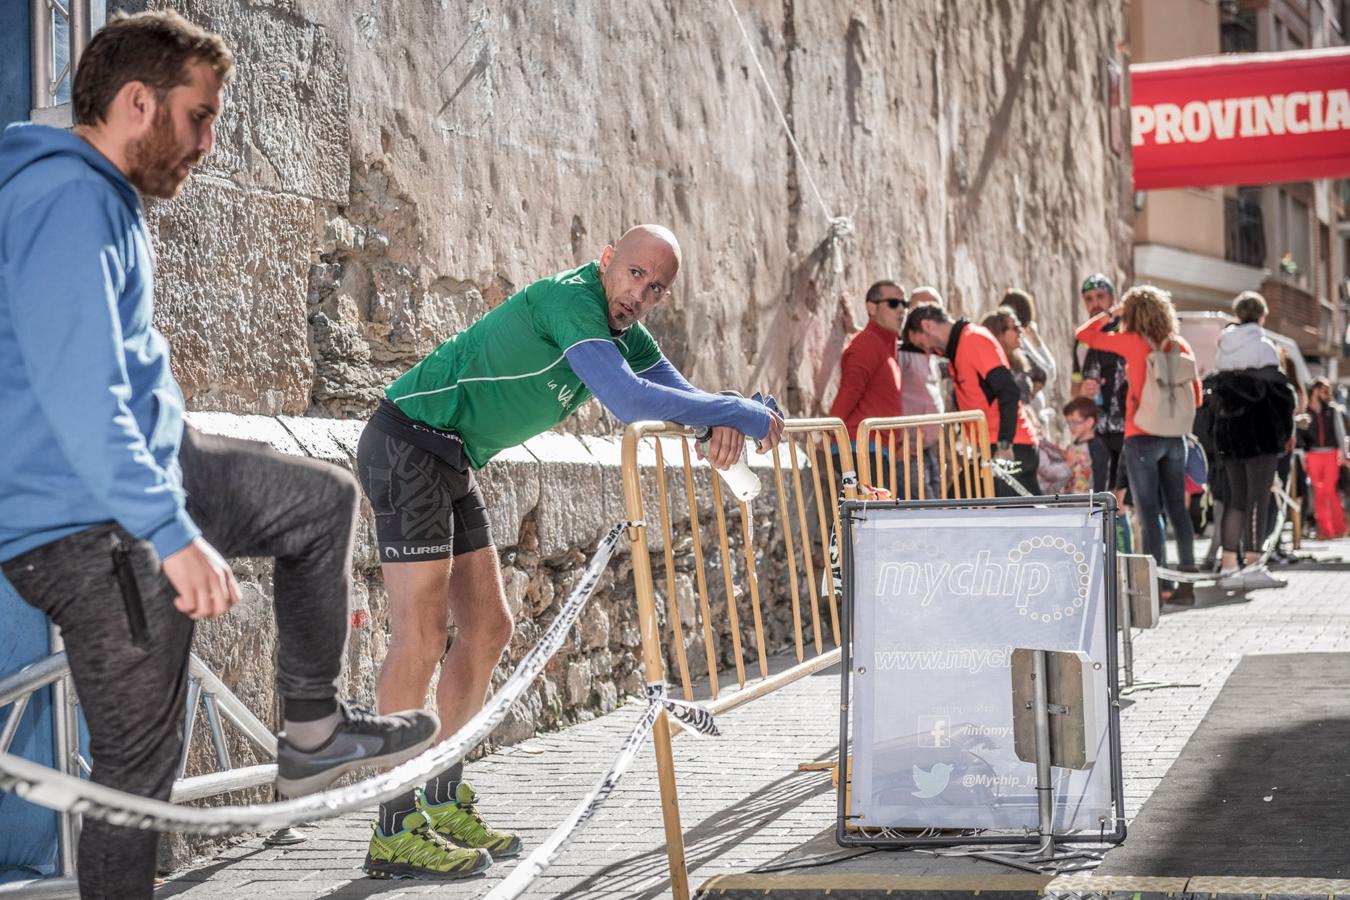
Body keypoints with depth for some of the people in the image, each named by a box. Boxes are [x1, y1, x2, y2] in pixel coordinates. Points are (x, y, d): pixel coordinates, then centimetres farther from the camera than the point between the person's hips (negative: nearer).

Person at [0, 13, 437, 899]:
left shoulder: (97, 195, 13)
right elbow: (78, 396, -30)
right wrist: (175, 535, -32)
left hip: (151, 464, 10)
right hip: (94, 526, -10)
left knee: (324, 498, 19)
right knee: (140, 769, -4)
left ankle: (313, 728, 22)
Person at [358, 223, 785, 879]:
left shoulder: (622, 329, 10)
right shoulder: (568, 298, -20)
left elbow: (679, 391, 11)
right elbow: (629, 400, -31)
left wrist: (722, 423, -14)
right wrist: (743, 414, -23)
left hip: (451, 464, 10)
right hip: (407, 447, -10)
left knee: (487, 629, 10)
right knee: (421, 635, -14)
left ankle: (443, 803, 19)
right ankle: (393, 832, -10)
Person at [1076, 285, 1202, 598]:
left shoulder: (1132, 342, -9)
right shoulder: (1181, 345, 3)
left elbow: (1083, 333, 1)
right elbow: (1196, 397, 9)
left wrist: (1111, 313, 11)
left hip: (1141, 439, -4)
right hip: (1175, 438, 4)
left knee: (1149, 513, -2)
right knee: (1178, 510, 10)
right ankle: (1188, 581, 12)